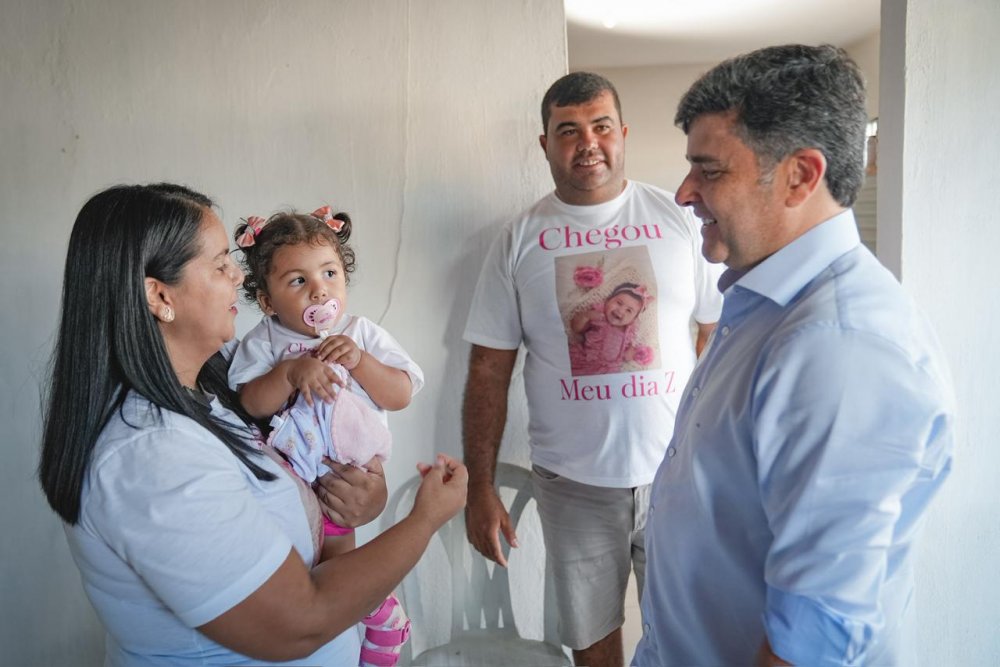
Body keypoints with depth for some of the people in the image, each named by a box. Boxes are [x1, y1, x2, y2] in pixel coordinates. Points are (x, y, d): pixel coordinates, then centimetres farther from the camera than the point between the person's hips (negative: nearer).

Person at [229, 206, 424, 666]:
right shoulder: (264, 342, -3)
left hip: (351, 470, 0)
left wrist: (358, 361, -21)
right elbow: (252, 404, -13)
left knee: (332, 537, -2)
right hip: (289, 468, 0)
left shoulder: (363, 335, -1)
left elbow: (401, 396, -8)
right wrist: (291, 372, -27)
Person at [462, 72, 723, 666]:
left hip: (678, 472, 0)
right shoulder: (520, 240, -1)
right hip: (573, 484, 0)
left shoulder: (680, 220, -1)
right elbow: (490, 370, -1)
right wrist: (481, 487, -3)